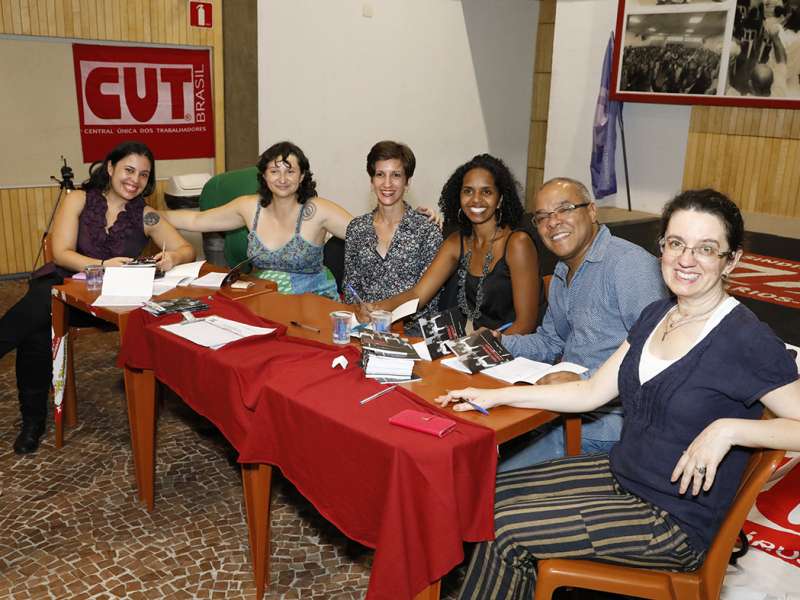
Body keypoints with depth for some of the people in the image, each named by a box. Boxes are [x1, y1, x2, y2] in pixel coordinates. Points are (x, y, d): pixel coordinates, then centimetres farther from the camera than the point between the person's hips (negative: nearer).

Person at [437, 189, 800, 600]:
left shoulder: (747, 341, -20)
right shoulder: (658, 315, 3)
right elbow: (592, 392, 6)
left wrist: (727, 428, -31)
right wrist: (496, 396, 2)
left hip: (676, 523, -7)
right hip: (619, 474, 7)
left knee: (506, 528, -12)